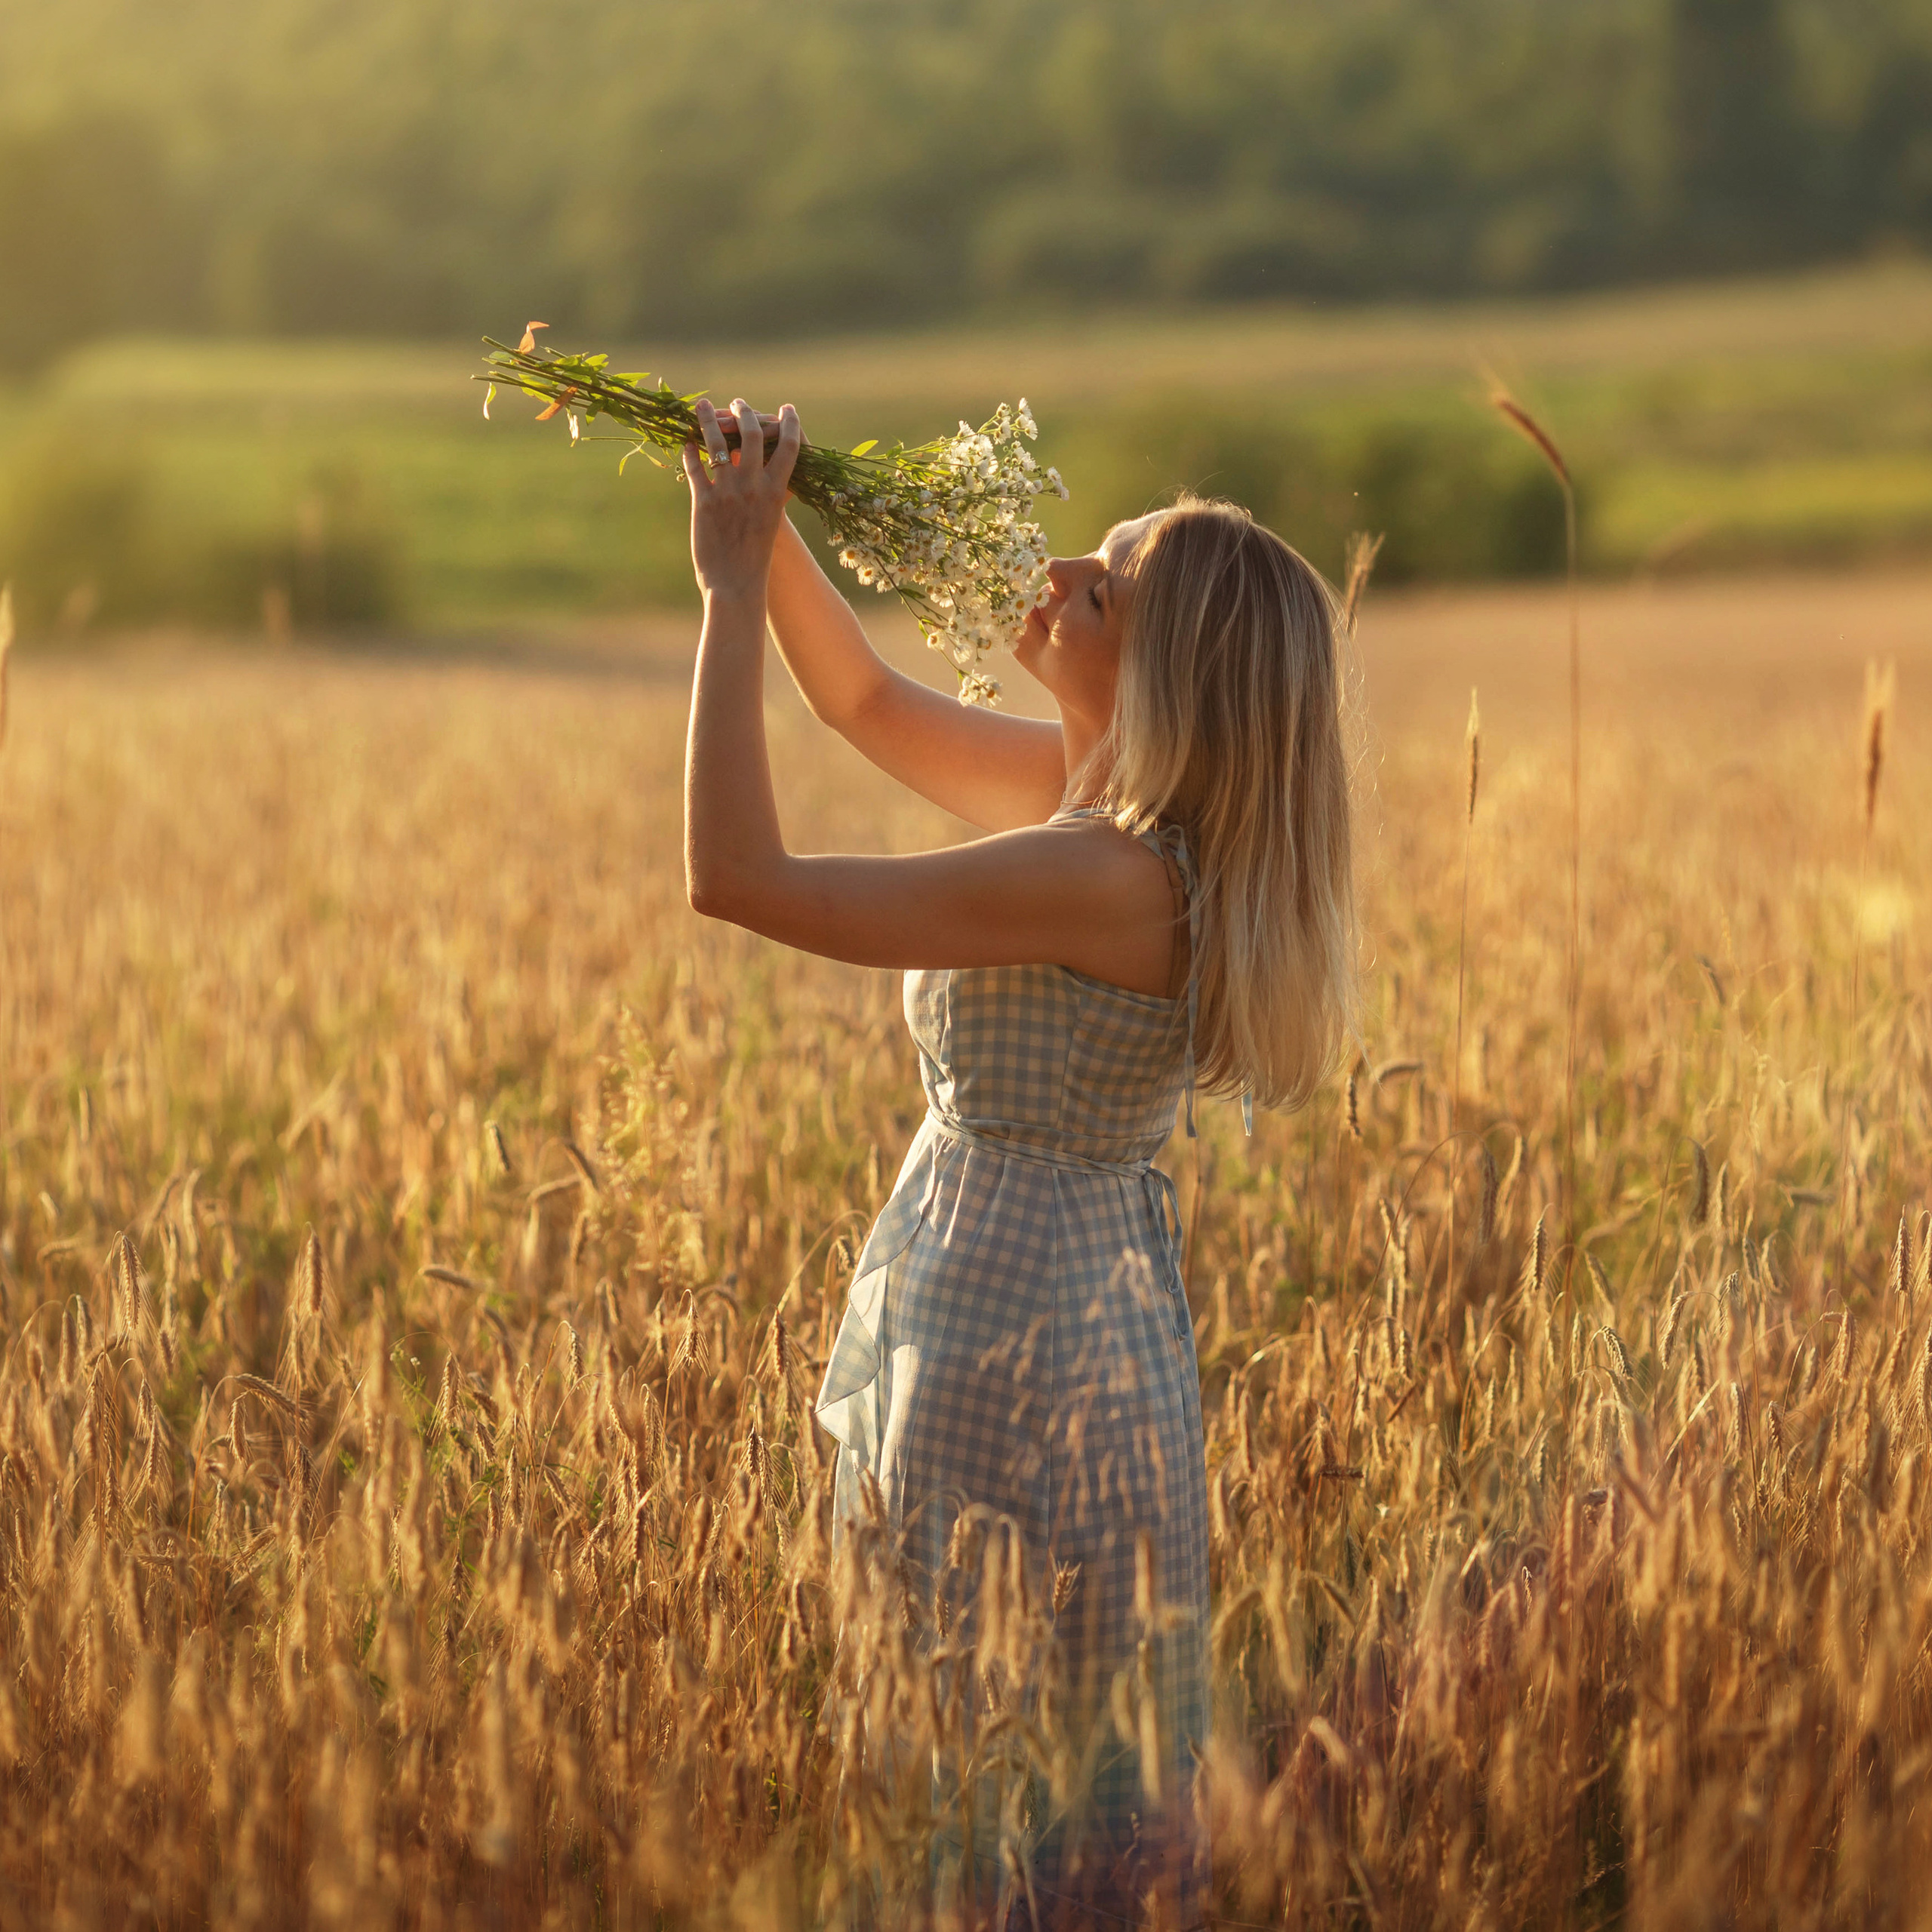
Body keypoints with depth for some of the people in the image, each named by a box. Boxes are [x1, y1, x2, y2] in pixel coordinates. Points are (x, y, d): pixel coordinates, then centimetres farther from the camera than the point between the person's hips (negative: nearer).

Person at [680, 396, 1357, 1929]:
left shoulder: (1106, 877, -26)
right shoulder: (1102, 797, 2)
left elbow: (737, 878, -24)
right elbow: (872, 705, 16)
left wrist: (732, 592, -18)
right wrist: (769, 533, 2)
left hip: (1019, 1354, -9)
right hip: (1086, 1301, 9)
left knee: (1012, 1788, 5)